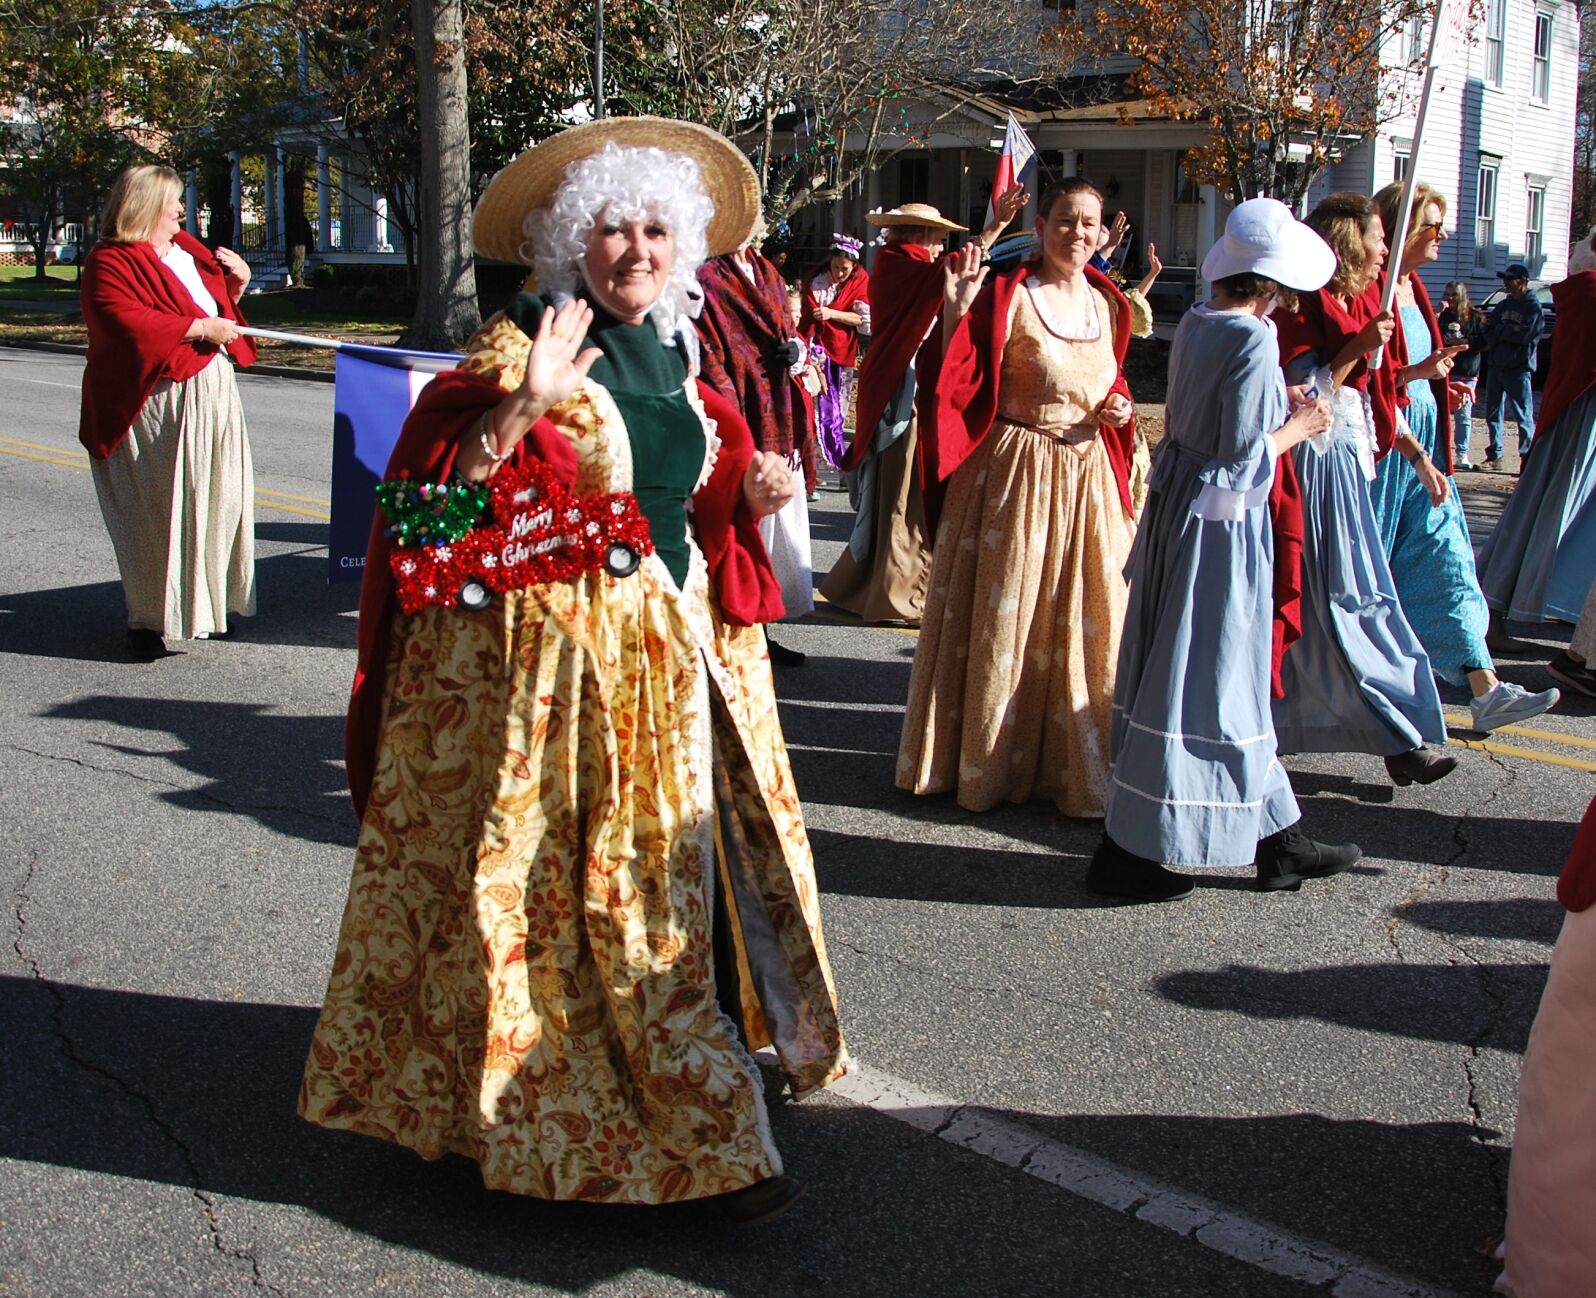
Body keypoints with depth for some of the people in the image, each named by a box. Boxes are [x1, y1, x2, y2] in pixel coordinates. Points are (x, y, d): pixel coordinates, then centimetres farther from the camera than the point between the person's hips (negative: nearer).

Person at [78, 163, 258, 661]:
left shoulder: (187, 250, 18)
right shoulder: (110, 263, -8)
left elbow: (218, 303, 32)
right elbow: (128, 321, -23)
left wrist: (236, 282, 11)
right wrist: (200, 328, -20)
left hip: (213, 391, 8)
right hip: (158, 403, -8)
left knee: (218, 500, 9)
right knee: (161, 512, -7)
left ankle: (209, 606, 20)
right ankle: (151, 620, 1)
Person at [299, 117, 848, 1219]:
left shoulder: (677, 359, 13)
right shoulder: (521, 349, -7)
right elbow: (441, 500, -16)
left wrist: (749, 497, 6)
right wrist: (524, 405, -28)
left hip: (670, 658, 7)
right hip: (556, 654, -7)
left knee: (675, 871, 10)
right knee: (572, 882, -3)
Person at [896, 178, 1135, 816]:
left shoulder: (1106, 303, 9)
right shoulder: (1007, 297, -10)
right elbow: (957, 383, -17)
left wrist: (1118, 408, 2)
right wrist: (957, 309, -27)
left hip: (1087, 479, 6)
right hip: (1014, 476, -6)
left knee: (1084, 625, 10)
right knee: (1001, 620, 4)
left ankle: (1074, 761, 24)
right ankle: (988, 760, 18)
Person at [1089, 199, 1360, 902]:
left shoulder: (1196, 323, 8)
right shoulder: (1254, 340, -17)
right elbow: (1242, 452, -18)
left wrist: (1280, 409, 17)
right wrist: (1300, 428, -2)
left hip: (1176, 499, 9)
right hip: (1221, 519, -9)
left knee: (1225, 675, 14)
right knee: (1201, 680, -2)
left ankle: (1276, 838, 27)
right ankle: (1131, 850, 3)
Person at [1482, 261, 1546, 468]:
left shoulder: (1533, 306, -4)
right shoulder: (1503, 305, 16)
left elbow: (1525, 334, -15)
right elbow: (1488, 332, 7)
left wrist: (1500, 331, -3)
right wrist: (1510, 333, -9)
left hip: (1519, 367, -7)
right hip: (1496, 365, 7)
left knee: (1523, 415, -6)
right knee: (1493, 413, 8)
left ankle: (1529, 457, -4)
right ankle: (1494, 456, 16)